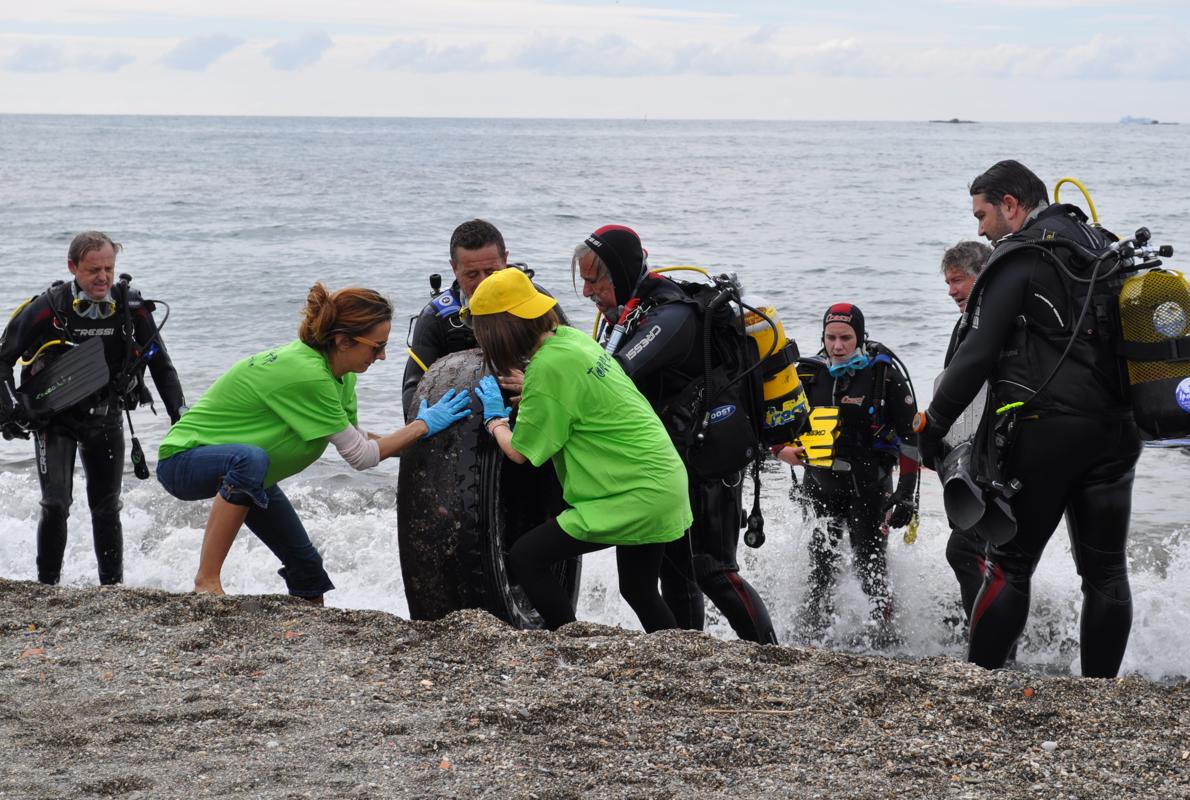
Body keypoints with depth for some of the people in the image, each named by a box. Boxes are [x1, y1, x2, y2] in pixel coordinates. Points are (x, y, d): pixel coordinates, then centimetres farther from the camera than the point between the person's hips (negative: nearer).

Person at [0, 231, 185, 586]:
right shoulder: (47, 308, -18)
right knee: (56, 504, -16)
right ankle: (47, 586, -2)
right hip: (55, 418, -3)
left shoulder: (132, 307, -11)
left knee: (107, 509, 10)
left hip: (106, 419, 3)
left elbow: (161, 365, 2)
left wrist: (180, 414, -5)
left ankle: (113, 586, 21)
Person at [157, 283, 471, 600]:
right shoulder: (306, 374, -33)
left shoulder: (338, 372, -6)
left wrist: (418, 444, -4)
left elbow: (356, 439, 5)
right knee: (249, 459, -41)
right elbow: (361, 457, -25)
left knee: (306, 564, 10)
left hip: (243, 470, 10)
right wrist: (423, 426, -17)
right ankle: (207, 582, -35)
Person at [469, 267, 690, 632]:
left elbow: (521, 452, -10)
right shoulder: (570, 336, 6)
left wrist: (494, 419, 7)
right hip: (665, 483, 10)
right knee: (639, 591, 25)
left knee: (524, 559, -6)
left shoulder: (550, 366, -19)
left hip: (636, 495, -10)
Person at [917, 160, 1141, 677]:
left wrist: (933, 425, -6)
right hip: (1114, 432, 7)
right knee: (1105, 570, 9)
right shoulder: (1106, 248, 16)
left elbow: (977, 354, -12)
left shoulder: (1018, 259, -7)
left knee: (1008, 566, 0)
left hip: (1042, 428, -6)